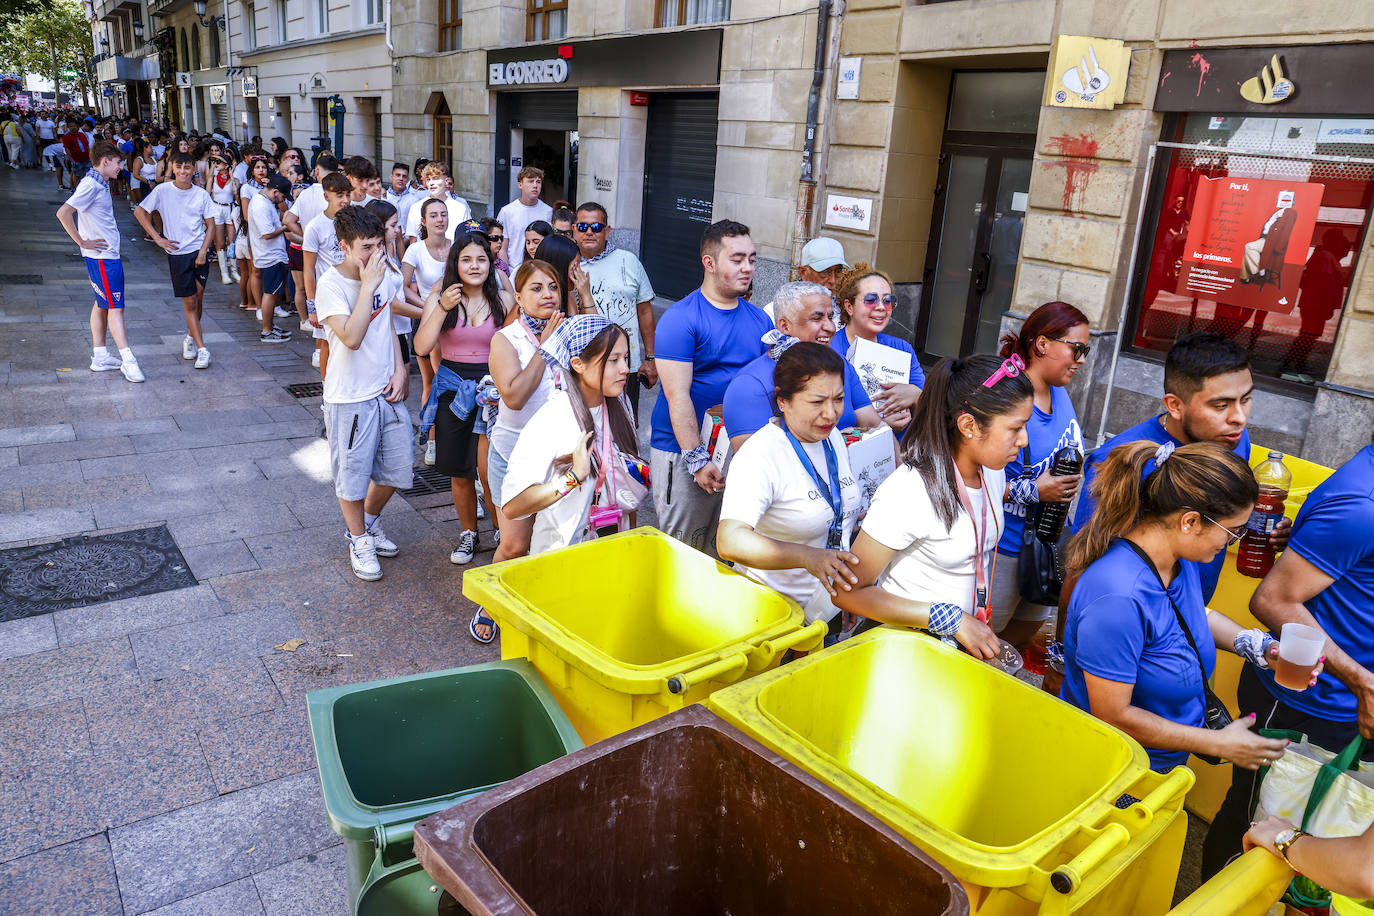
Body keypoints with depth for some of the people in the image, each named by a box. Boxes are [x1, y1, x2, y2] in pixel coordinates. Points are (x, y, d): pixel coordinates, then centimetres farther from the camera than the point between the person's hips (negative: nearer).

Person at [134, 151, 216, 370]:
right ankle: (201, 349, -2)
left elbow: (210, 225, 5)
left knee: (198, 295, 2)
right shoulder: (163, 190, -2)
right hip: (177, 253, -2)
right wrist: (157, 238, -3)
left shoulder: (201, 194, 3)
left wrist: (203, 252, -5)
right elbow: (140, 211, 4)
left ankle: (190, 337, 25)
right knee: (190, 302, -2)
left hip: (199, 251, 2)